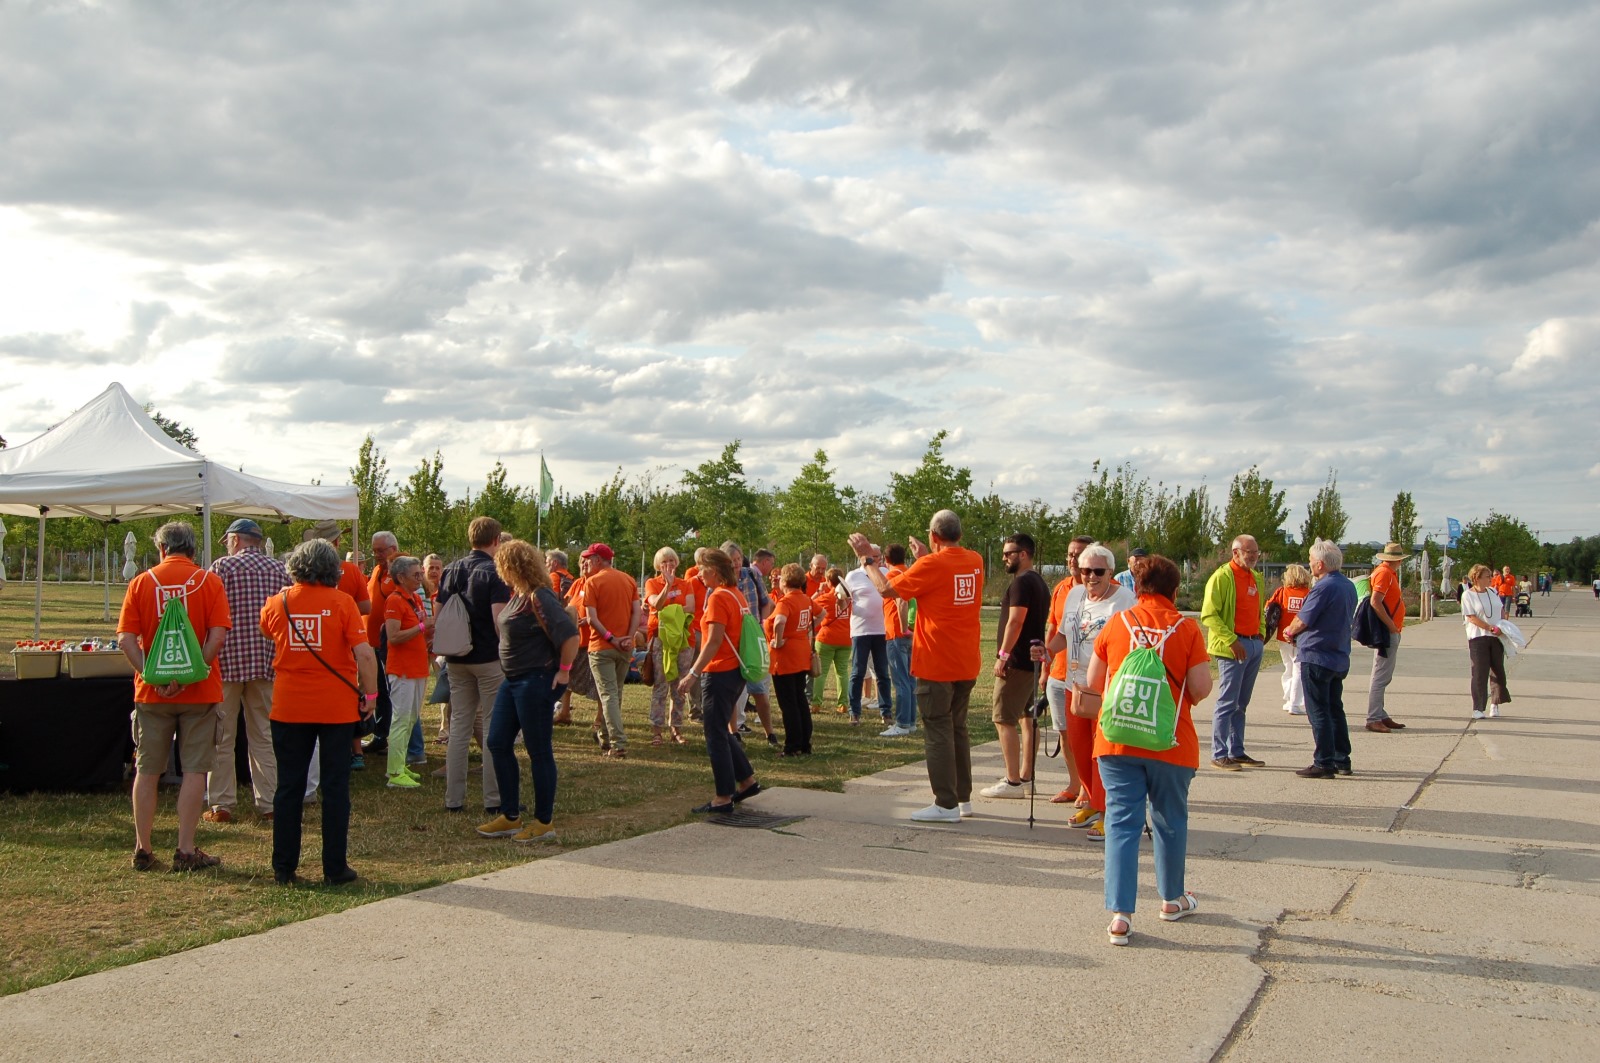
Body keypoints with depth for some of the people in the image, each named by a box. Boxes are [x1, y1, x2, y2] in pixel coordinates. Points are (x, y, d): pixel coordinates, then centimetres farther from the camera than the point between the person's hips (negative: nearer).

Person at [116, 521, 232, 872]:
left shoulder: (141, 583, 1)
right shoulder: (208, 581, -3)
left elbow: (126, 640, -6)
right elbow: (217, 636, -13)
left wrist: (151, 677, -8)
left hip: (152, 693, 2)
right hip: (199, 692, -2)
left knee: (147, 771, 12)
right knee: (195, 770, 4)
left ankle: (143, 849, 18)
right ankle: (186, 850, 5)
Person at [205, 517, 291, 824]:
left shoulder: (222, 567, -5)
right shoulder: (279, 569, 7)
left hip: (228, 660, -3)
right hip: (266, 661, 4)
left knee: (222, 737, 6)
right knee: (264, 735, 10)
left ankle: (221, 804, 8)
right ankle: (268, 802, 10)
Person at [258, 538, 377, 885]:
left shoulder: (277, 603, 1)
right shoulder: (341, 602, -9)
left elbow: (265, 632, 23)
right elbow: (364, 654, -15)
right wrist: (370, 694, -5)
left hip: (288, 708, 2)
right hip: (337, 707, -2)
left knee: (288, 787, 10)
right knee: (335, 787, 6)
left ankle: (284, 868, 15)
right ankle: (335, 868, 10)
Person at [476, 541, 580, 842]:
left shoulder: (540, 597, -19)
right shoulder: (518, 595, 10)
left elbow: (570, 634, -26)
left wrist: (563, 671, -19)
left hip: (536, 681, -10)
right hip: (513, 680, 10)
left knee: (538, 750, 0)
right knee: (498, 743, 12)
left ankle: (544, 822, 12)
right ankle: (510, 817, 21)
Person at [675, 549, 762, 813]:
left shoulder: (718, 597, -16)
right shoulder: (737, 596, 11)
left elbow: (714, 641, -21)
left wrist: (693, 674, -20)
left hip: (719, 673, -9)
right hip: (735, 671, 9)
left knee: (716, 735, -1)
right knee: (722, 731, 20)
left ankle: (724, 798, 3)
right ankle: (747, 781, 25)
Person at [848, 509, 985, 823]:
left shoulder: (931, 565, -16)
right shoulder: (975, 561, 3)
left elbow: (886, 588, -11)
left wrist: (866, 557, 1)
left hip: (936, 664, -7)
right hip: (967, 664, 7)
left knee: (937, 732, -1)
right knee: (958, 727, 17)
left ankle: (946, 805, 1)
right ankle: (963, 797, 23)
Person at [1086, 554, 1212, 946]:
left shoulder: (1117, 624, 0)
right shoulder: (1187, 629, -5)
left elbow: (1093, 682, 6)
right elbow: (1201, 689, -7)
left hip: (1117, 739, 1)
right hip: (1170, 743, 0)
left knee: (1122, 822, 2)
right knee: (1170, 821, 17)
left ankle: (1120, 914, -5)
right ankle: (1173, 899, 34)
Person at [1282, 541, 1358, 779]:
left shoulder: (1324, 587, -19)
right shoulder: (1349, 586, 9)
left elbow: (1302, 620, -14)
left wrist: (1289, 631, 8)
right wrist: (1298, 633, 14)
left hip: (1316, 657, -9)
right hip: (1340, 658, 9)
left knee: (1318, 712, -3)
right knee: (1335, 709, 16)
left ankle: (1324, 763, -2)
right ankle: (1341, 760, 21)